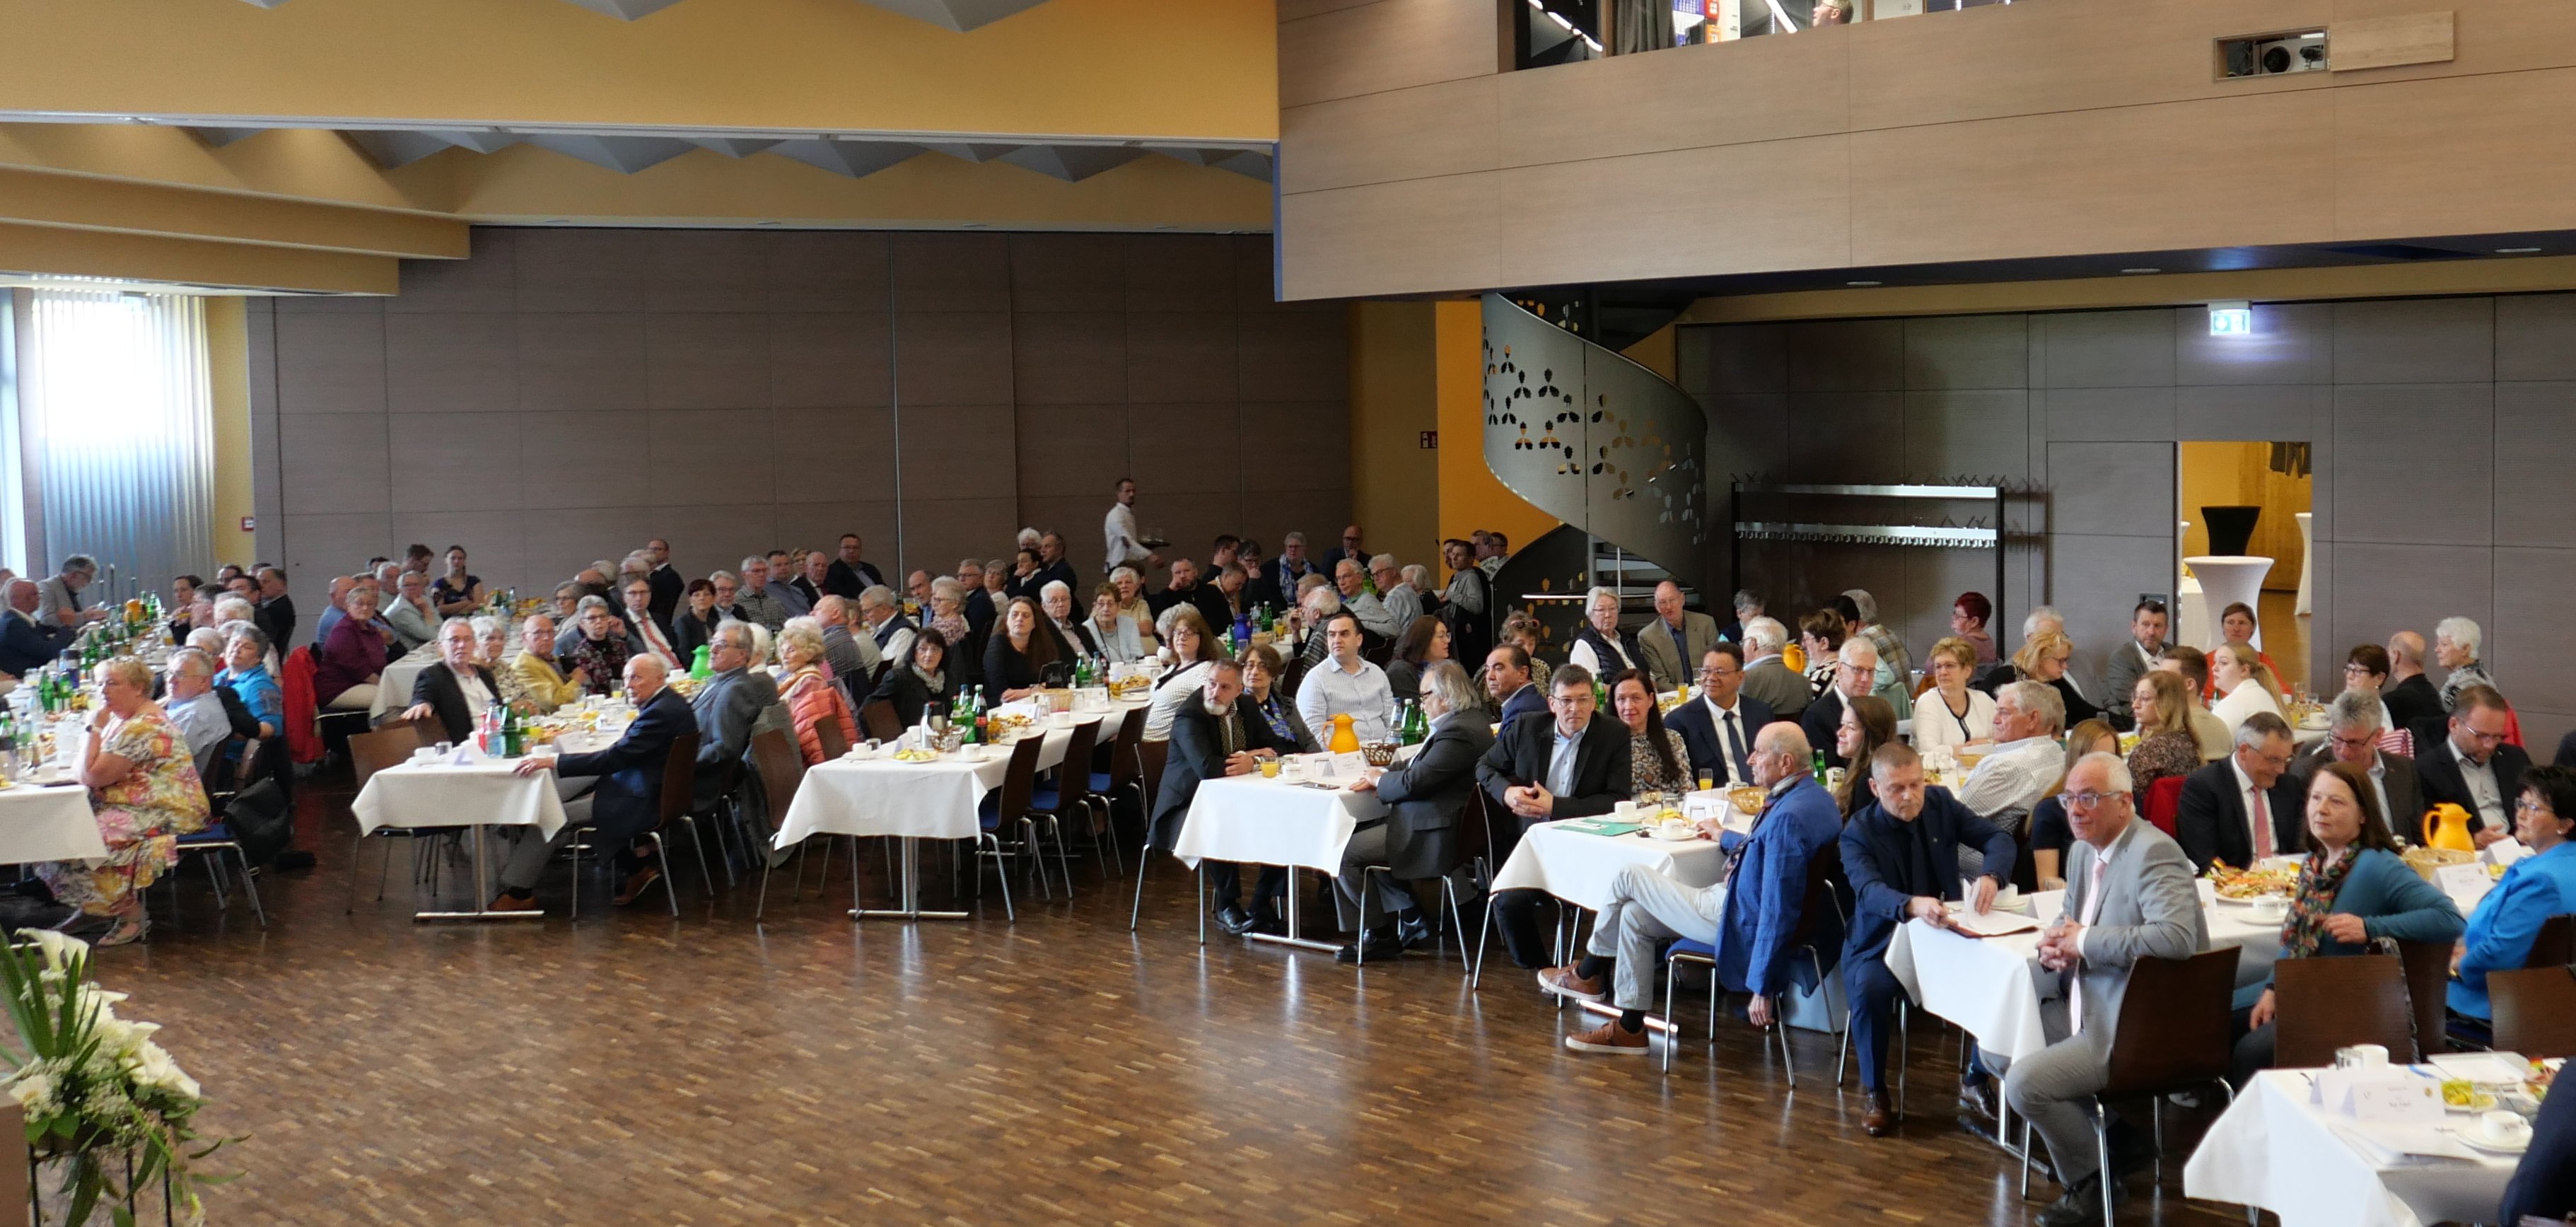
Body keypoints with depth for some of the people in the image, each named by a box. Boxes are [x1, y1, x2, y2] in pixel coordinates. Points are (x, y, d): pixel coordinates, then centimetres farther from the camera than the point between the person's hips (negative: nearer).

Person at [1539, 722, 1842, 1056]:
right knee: (1635, 915, 16)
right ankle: (1629, 1028, 19)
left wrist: (1761, 988, -25)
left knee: (1627, 877, -1)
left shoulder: (1790, 817, -29)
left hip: (1738, 922, -10)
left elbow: (1779, 911, -29)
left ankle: (1586, 975, 23)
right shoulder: (1812, 794, 2)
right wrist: (1724, 837, 37)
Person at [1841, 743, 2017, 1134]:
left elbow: (1999, 838, -5)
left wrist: (1990, 876, -30)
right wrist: (1912, 906, -52)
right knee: (1870, 988, -35)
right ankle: (1874, 1092, -14)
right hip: (1880, 942, -3)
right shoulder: (1858, 832, -12)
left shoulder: (1941, 804, 0)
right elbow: (1869, 890, -29)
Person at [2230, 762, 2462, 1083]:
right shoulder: (2314, 861, 7)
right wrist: (2272, 988, 3)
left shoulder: (2378, 868, -17)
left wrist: (2369, 928, -31)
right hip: (2301, 991, 8)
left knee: (2250, 1052, -24)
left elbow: (2450, 919, -27)